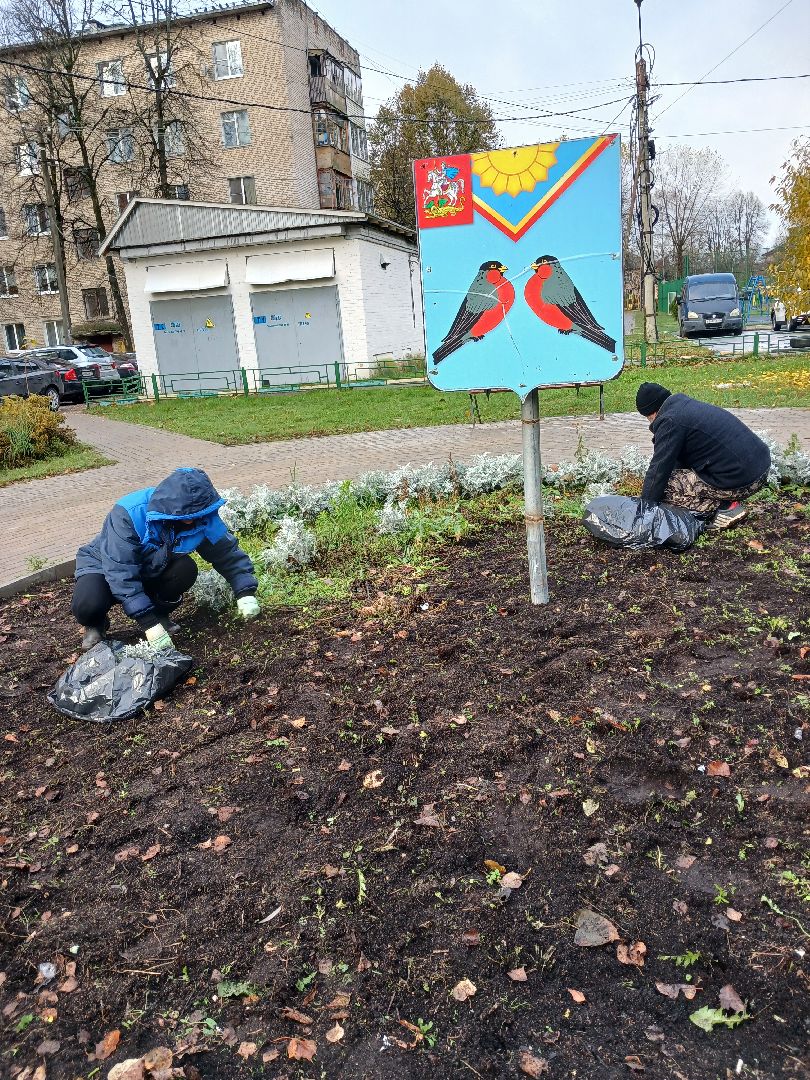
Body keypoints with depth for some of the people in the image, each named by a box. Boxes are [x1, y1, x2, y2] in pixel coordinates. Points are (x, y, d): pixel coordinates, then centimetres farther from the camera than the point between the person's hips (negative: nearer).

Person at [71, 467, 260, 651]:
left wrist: (246, 592, -19)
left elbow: (227, 551, -7)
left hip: (151, 570, 4)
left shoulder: (202, 517, -21)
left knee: (186, 570, -27)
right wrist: (148, 622, -41)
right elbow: (120, 572, -38)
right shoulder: (129, 514, -36)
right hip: (104, 565, -4)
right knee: (87, 605, -35)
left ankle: (159, 614, 1)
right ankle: (96, 624, 3)